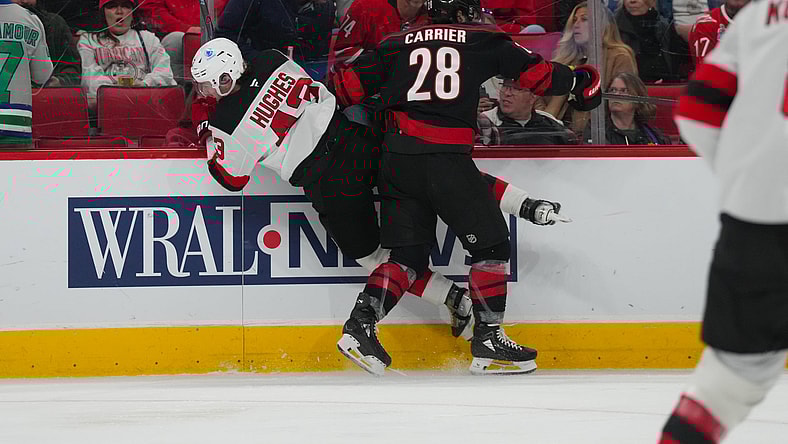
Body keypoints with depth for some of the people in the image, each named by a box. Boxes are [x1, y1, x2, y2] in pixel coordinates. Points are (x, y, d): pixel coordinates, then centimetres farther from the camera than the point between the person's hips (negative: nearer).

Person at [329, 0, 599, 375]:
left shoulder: (397, 44, 17)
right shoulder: (481, 41, 9)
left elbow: (351, 84, 11)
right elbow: (533, 72, 10)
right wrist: (577, 81, 25)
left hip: (396, 158, 5)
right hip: (446, 159, -5)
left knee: (408, 255, 13)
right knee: (490, 244, 7)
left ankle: (360, 324, -3)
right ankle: (488, 340, 3)